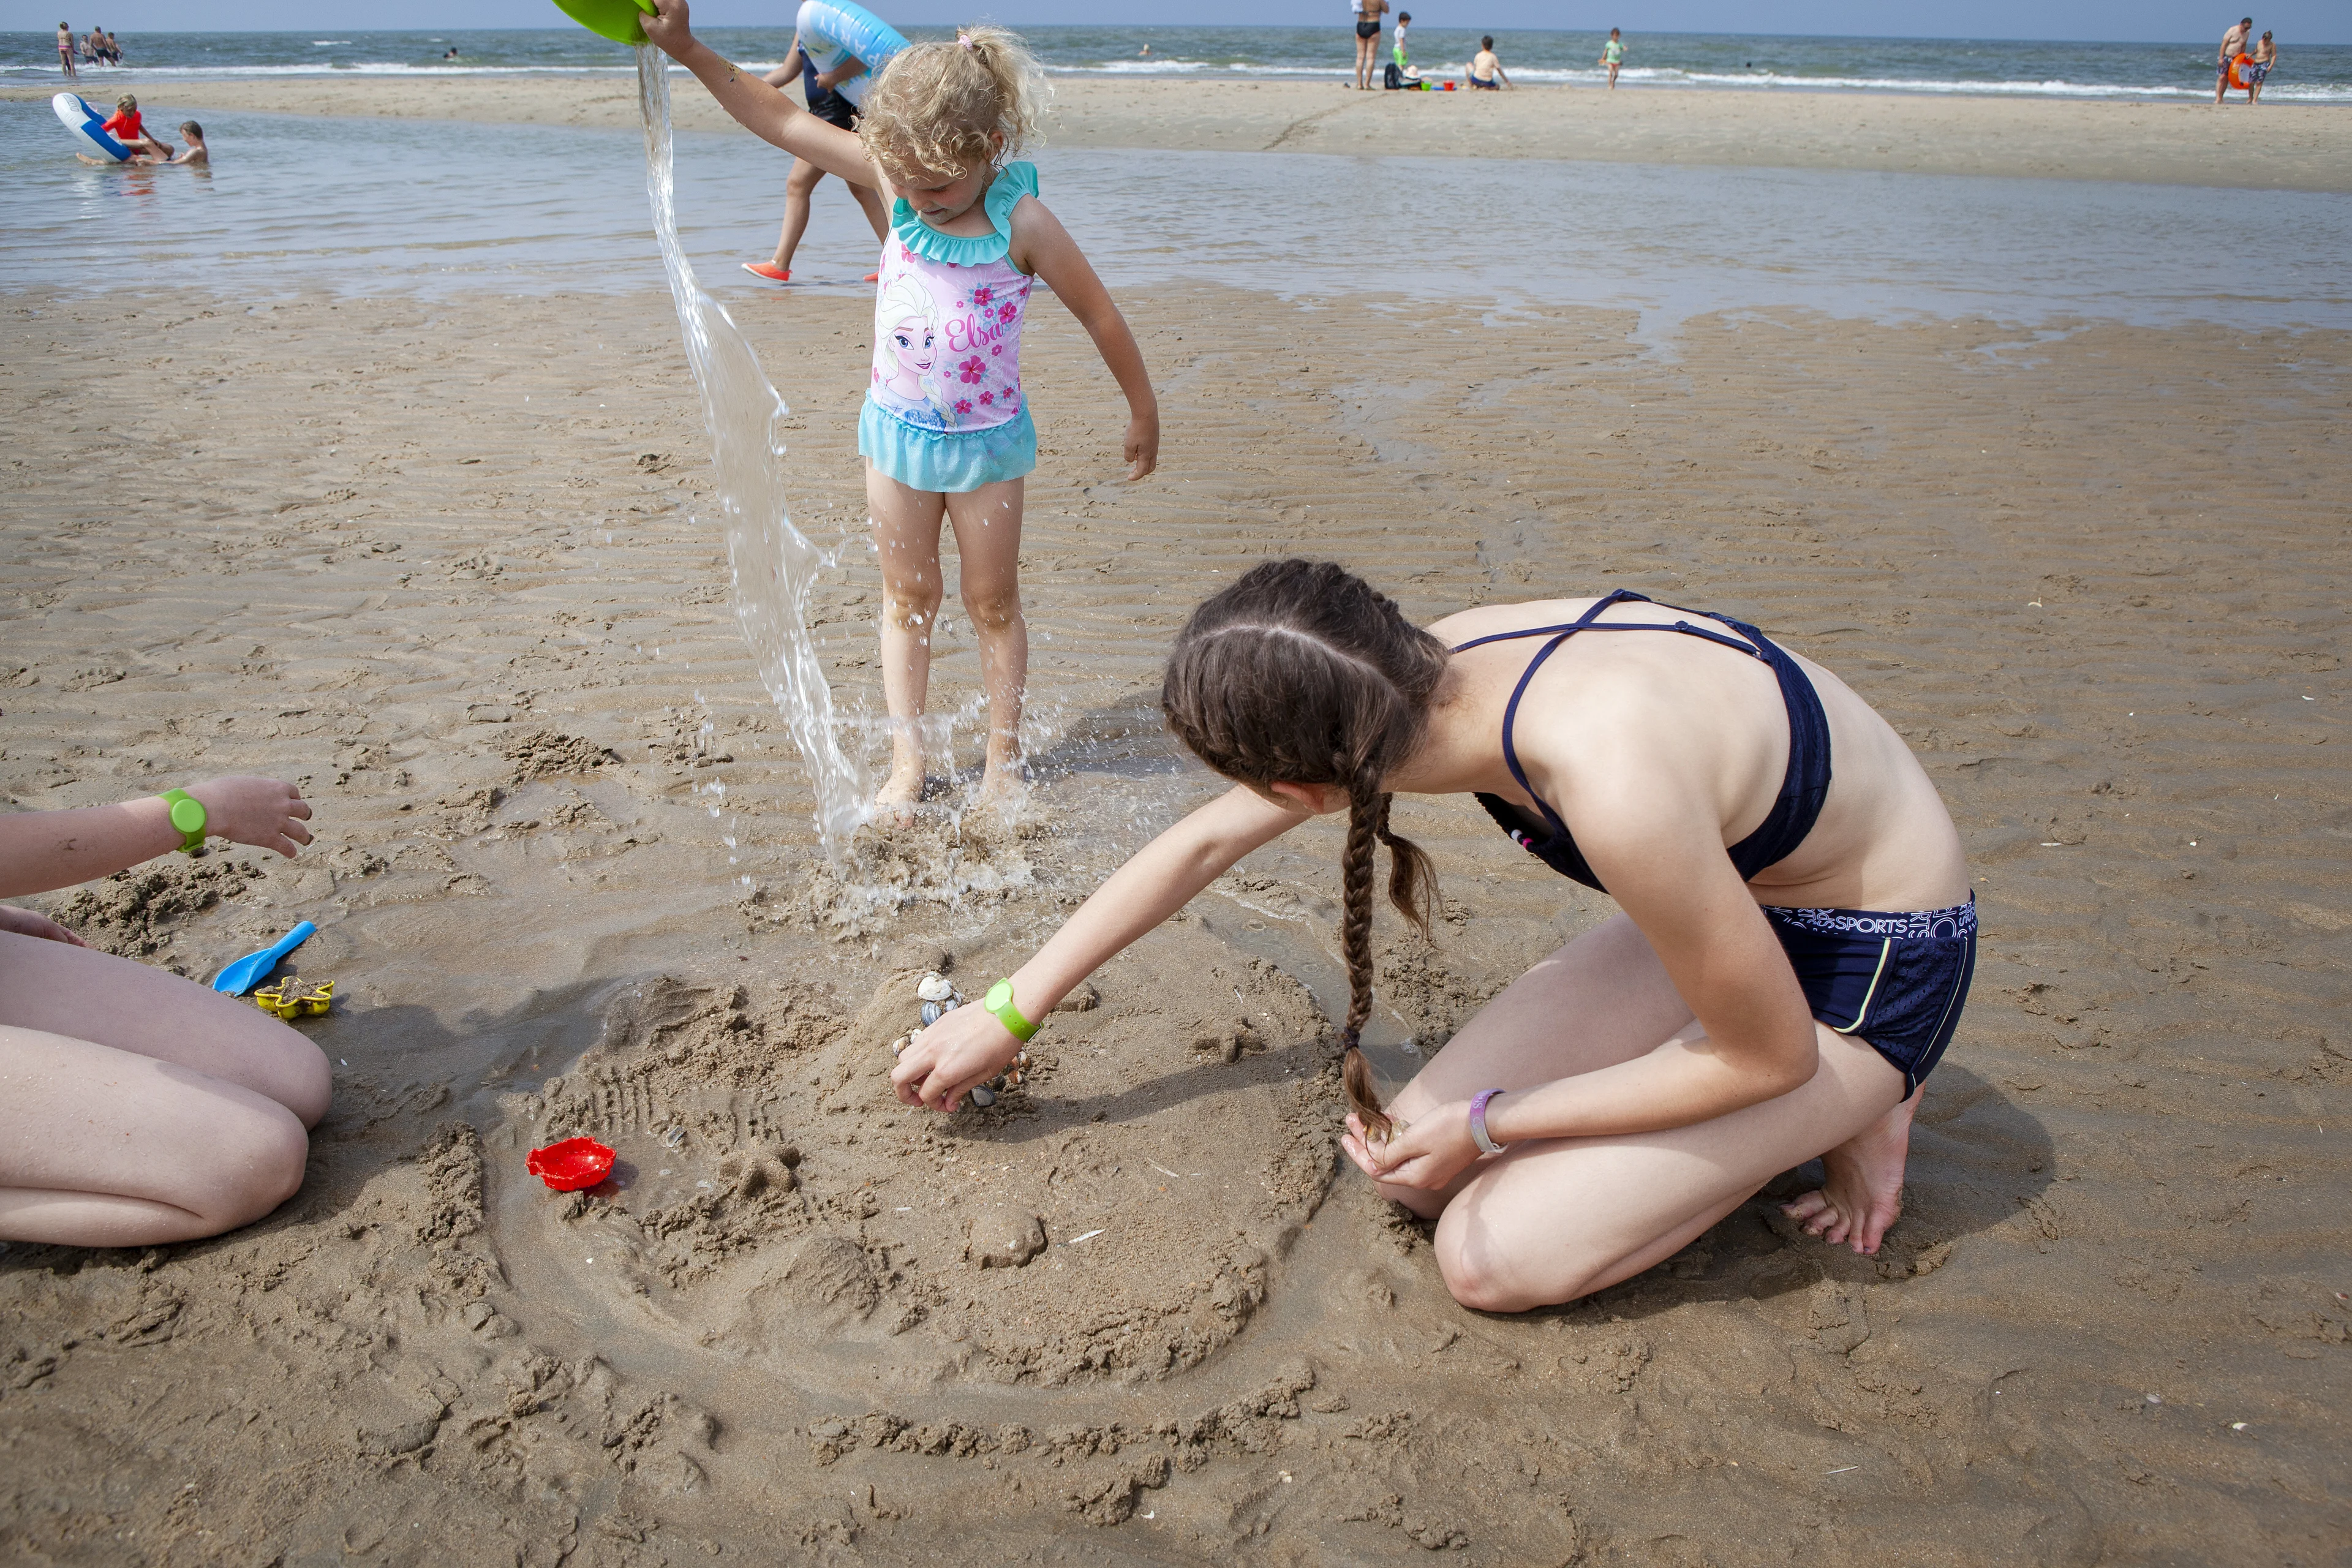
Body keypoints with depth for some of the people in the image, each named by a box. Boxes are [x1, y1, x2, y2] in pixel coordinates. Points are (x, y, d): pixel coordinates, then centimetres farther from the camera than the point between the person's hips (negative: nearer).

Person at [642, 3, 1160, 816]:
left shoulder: (1022, 222, -21)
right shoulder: (897, 173, -10)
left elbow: (1100, 316, -11)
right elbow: (782, 120, -5)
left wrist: (1143, 413, -3)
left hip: (985, 438, -4)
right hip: (895, 427, 4)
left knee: (992, 603, 9)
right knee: (907, 599, 12)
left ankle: (1002, 759, 22)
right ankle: (907, 757, 21)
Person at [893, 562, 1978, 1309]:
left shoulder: (1614, 783, -41)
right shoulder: (1426, 672, -17)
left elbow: (1767, 1055, -23)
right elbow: (1205, 843, -2)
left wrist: (1486, 1124, -15)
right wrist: (1009, 1013, 5)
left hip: (1870, 963, -7)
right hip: (1737, 887, 7)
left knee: (1493, 1257, -14)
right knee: (1416, 1168, 0)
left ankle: (1848, 1116, 5)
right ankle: (1815, 1103, 13)